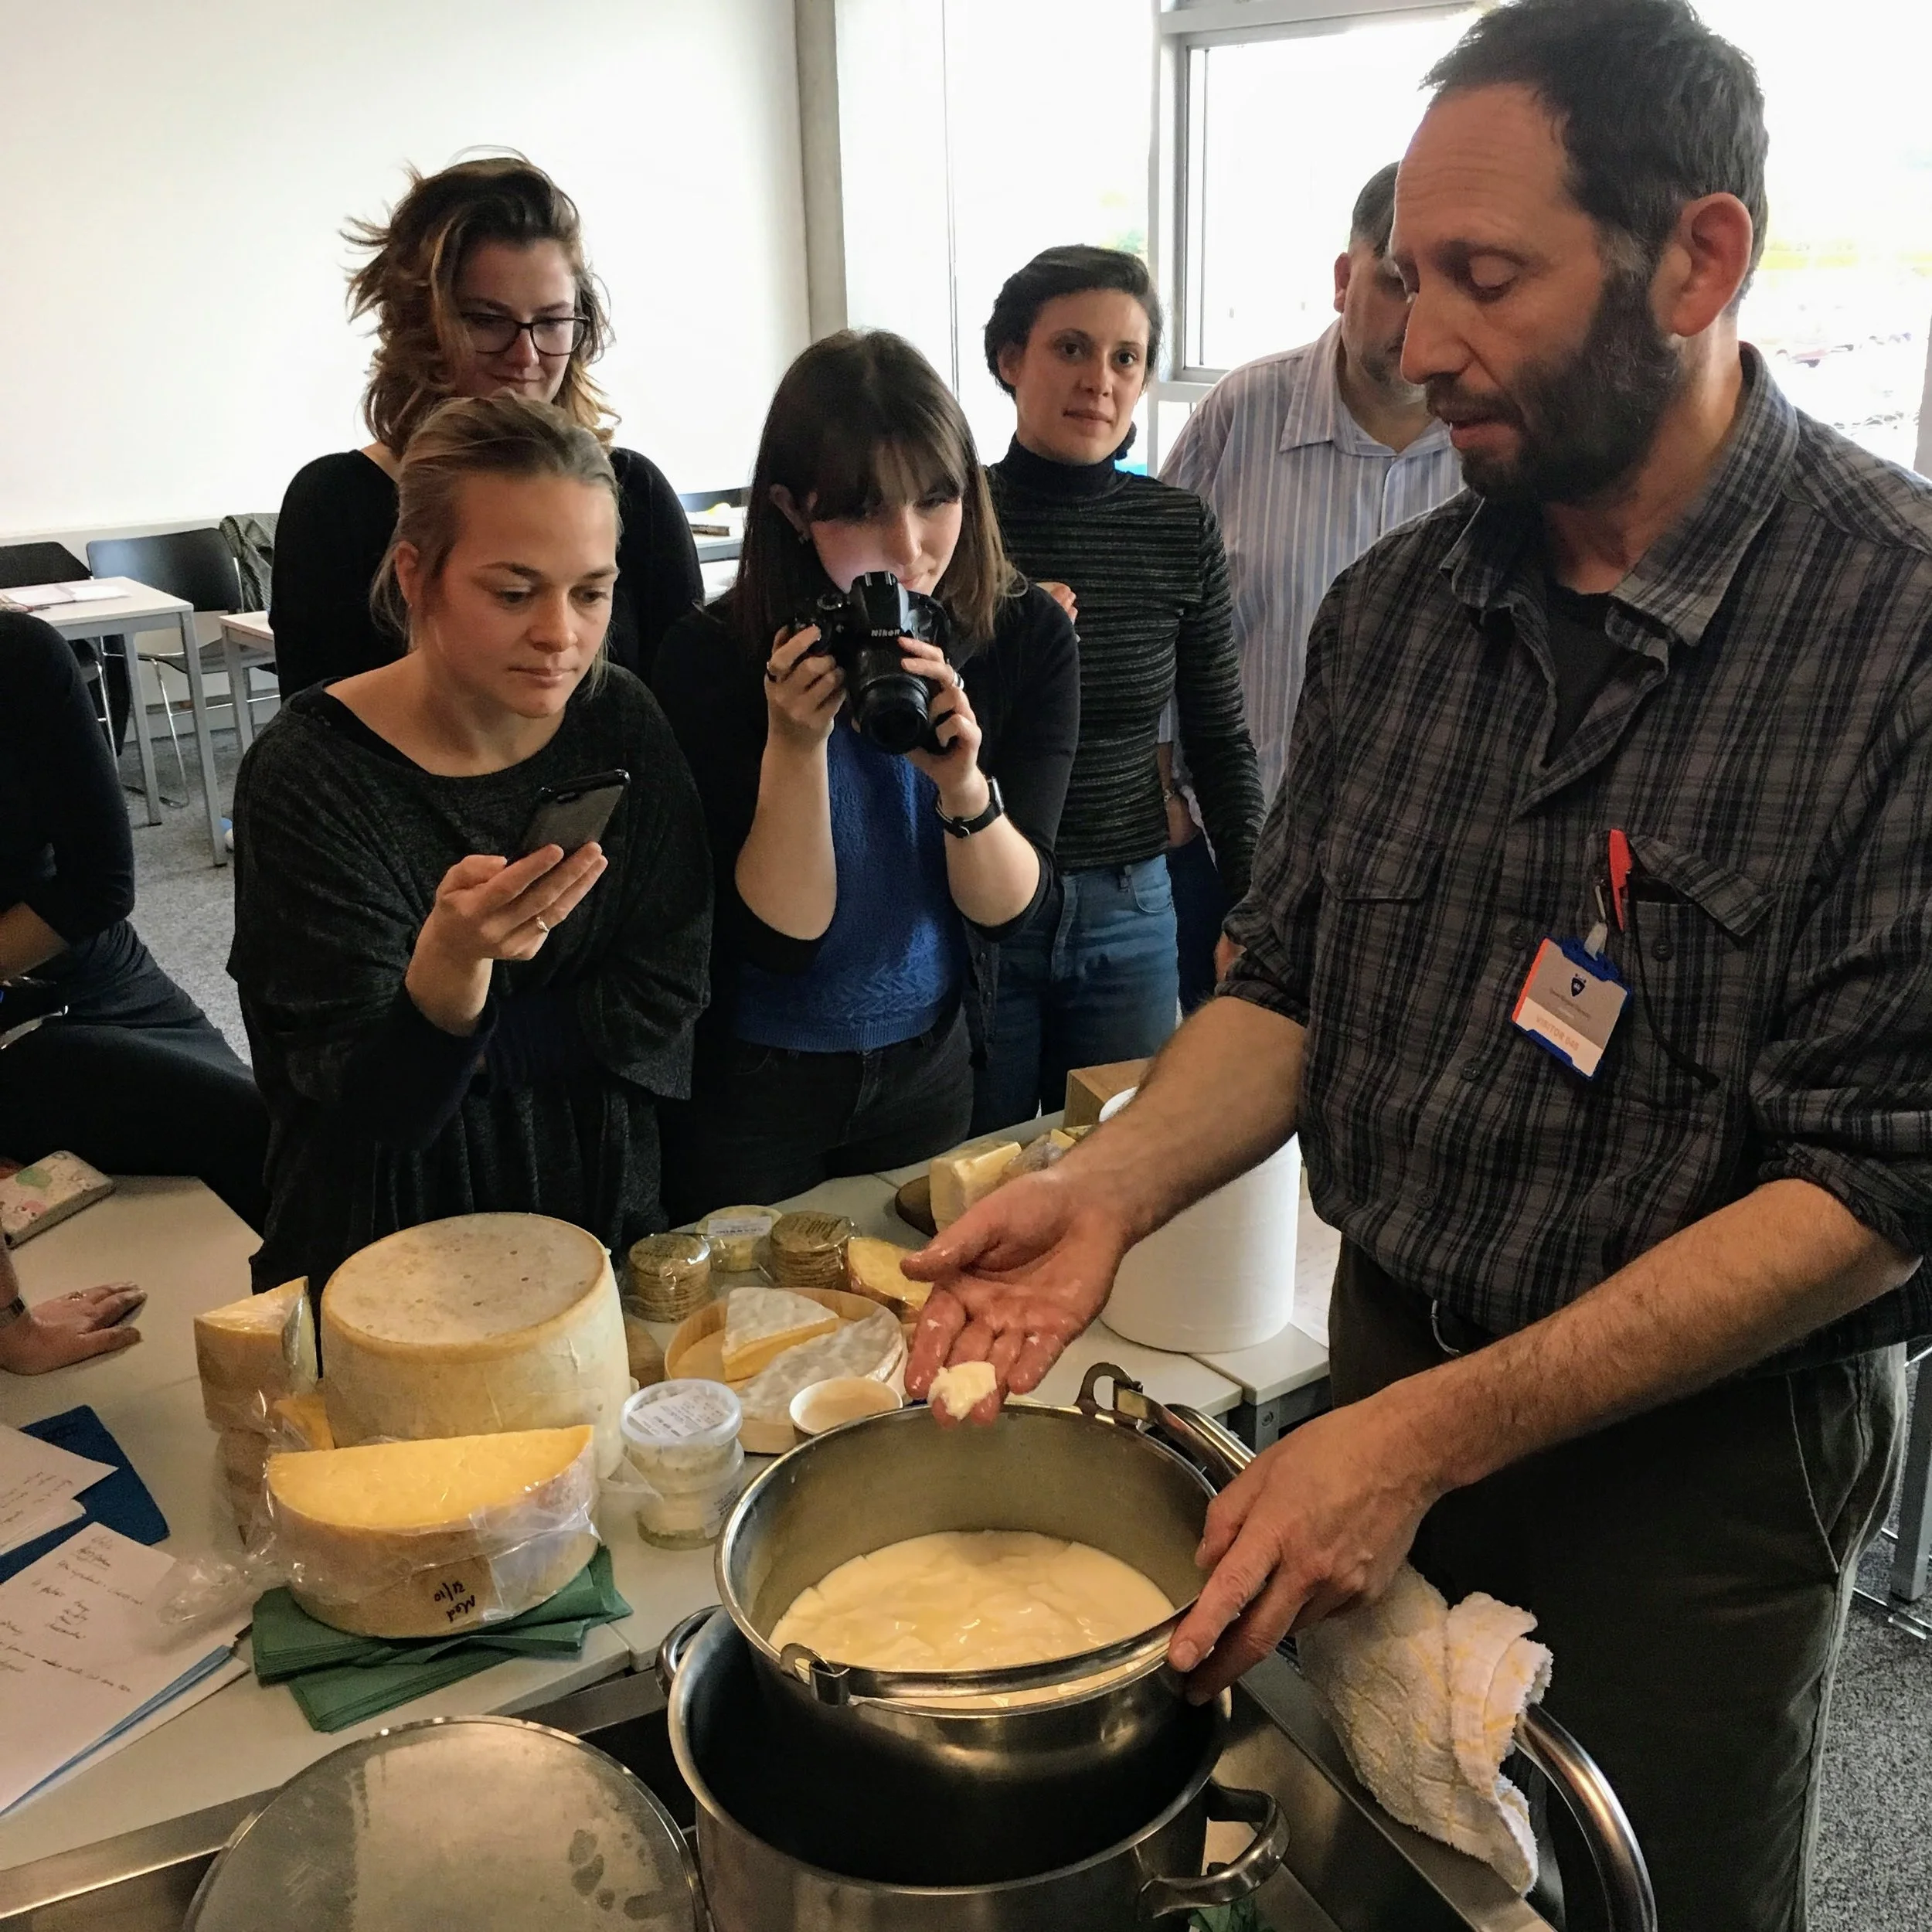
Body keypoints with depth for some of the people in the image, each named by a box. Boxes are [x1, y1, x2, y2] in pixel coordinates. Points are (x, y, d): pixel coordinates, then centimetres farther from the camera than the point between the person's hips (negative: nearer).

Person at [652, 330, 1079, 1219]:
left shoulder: (1029, 636, -12)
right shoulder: (711, 658, -19)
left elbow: (1007, 908, -13)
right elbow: (779, 938, -19)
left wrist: (963, 783, -32)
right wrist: (795, 743, -31)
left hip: (931, 1069, 3)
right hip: (751, 1082, -2)